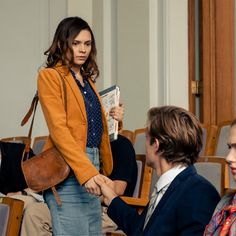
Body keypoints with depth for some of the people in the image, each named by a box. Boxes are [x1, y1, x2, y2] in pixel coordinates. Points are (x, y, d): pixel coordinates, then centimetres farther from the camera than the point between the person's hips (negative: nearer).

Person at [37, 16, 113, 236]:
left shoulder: (87, 79, 19)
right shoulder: (50, 76, -3)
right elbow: (58, 129, -14)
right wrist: (85, 171, -22)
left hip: (92, 167, 8)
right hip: (68, 169, -8)